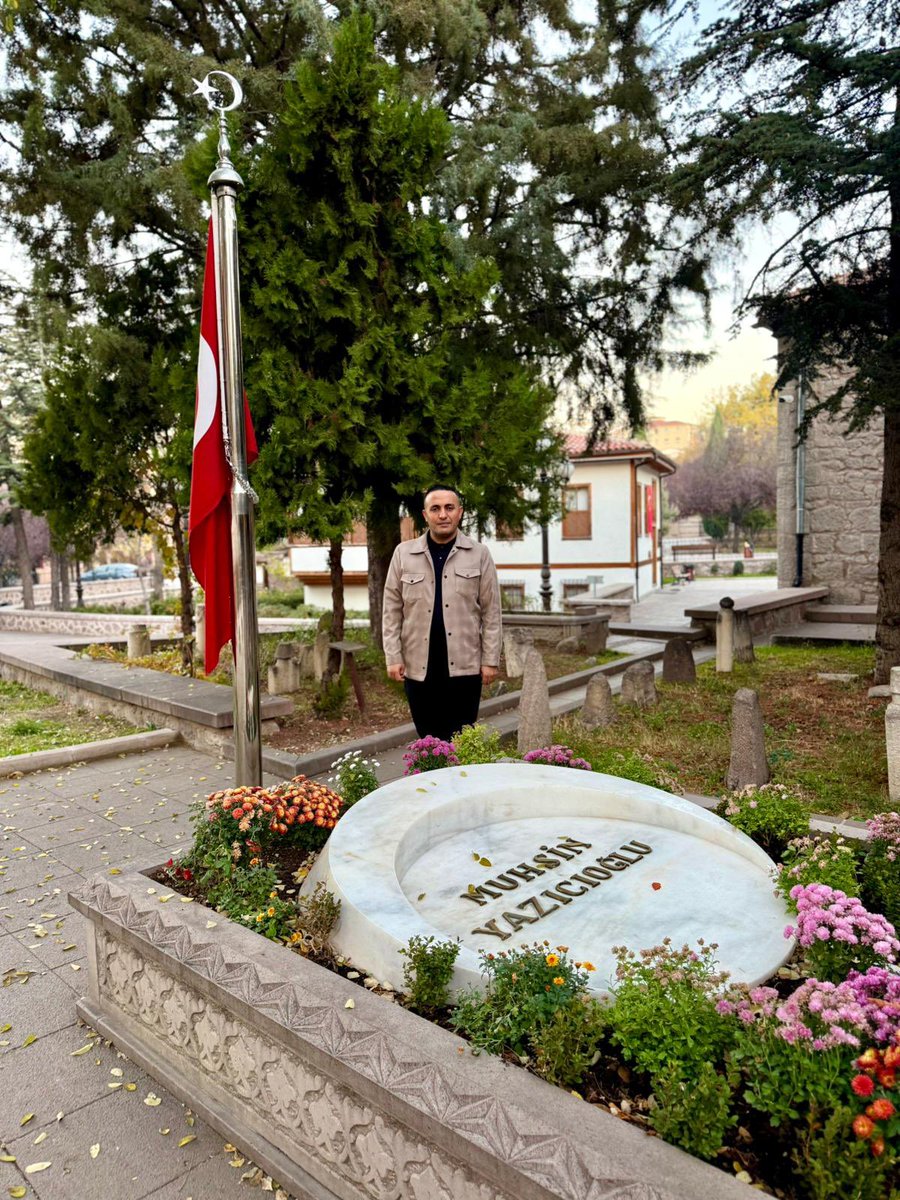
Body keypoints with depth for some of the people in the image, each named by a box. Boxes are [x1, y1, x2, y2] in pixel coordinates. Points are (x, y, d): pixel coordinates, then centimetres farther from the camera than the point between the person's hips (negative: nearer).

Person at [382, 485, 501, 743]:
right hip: (419, 667, 1)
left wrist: (491, 660, -2)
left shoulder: (479, 554, 2)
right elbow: (392, 610, 4)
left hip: (464, 666, -1)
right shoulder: (403, 553, 4)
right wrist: (393, 657, -2)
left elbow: (490, 611, 1)